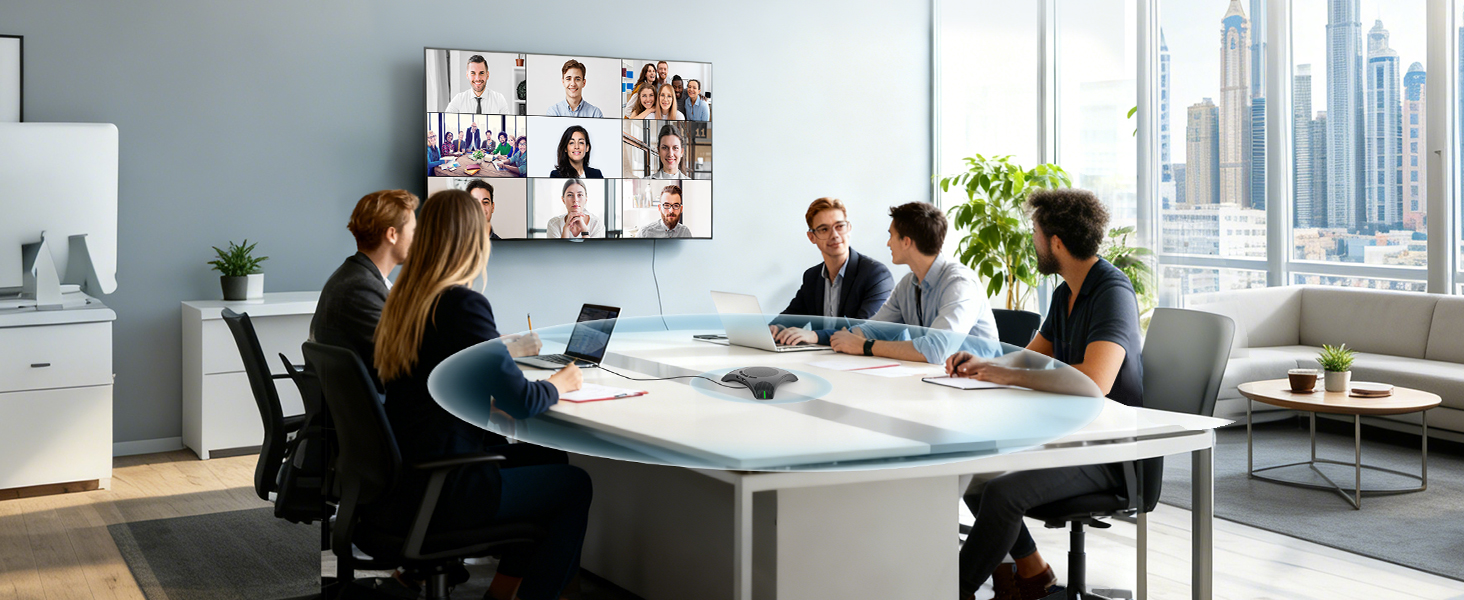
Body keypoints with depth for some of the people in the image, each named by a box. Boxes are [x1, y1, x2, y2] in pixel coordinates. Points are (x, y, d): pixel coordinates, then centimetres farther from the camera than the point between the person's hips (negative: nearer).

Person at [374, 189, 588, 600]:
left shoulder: (403, 298, 6)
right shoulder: (463, 304, -20)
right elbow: (519, 402, -17)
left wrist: (500, 349, 34)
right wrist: (559, 384, 2)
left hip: (398, 478, 9)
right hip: (435, 494, -9)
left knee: (541, 458, 23)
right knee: (575, 486, 7)